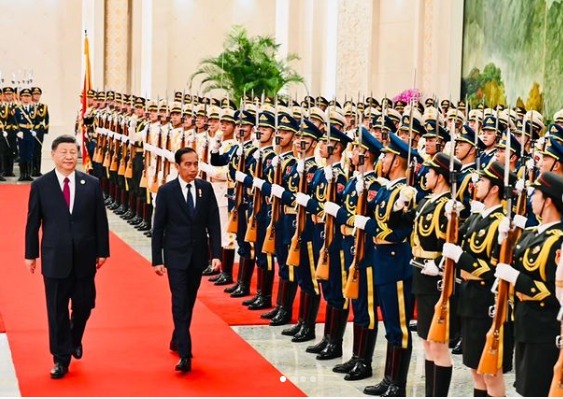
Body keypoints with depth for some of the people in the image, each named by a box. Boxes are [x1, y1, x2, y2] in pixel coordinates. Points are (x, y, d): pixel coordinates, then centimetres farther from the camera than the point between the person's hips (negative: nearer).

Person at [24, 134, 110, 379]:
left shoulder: (91, 184, 1)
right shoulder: (40, 185, -2)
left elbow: (100, 220, 3)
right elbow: (33, 223, 2)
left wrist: (102, 251, 2)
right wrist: (31, 254, 2)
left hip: (84, 256, 2)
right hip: (55, 257, -1)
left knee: (84, 304, 10)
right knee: (57, 310, 4)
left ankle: (75, 339, 40)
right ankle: (61, 358, 15)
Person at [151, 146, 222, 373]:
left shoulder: (206, 188, 0)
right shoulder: (166, 191, -7)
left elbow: (213, 223, 1)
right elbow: (158, 227, -4)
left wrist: (216, 253, -7)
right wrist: (157, 259, -7)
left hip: (198, 254, 3)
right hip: (176, 255, -3)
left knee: (189, 301, 13)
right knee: (180, 302, -8)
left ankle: (177, 340, 32)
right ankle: (184, 354, -10)